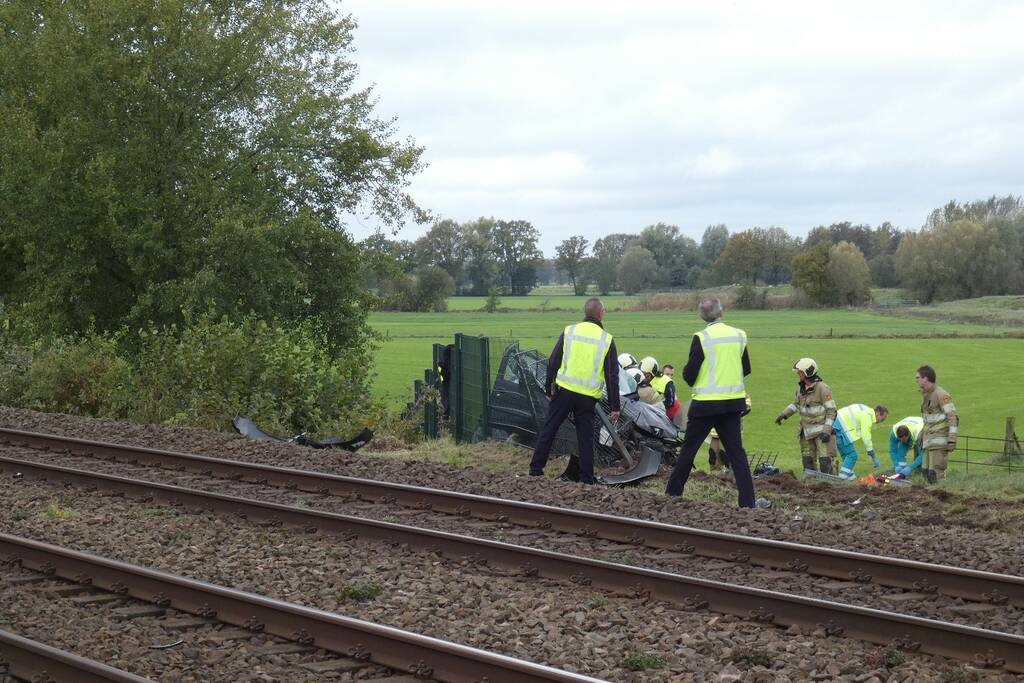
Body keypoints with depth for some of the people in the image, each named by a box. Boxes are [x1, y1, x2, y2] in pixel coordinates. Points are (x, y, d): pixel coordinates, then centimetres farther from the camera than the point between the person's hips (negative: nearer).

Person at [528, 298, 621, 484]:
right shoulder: (607, 340, -1)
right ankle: (586, 479, 7)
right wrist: (615, 407, 2)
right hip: (588, 397, 0)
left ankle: (535, 470, 10)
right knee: (586, 439, 7)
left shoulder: (569, 331, 1)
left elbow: (553, 362, 2)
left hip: (564, 391, 0)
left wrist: (548, 388, 13)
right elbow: (612, 376, -1)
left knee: (548, 430, 9)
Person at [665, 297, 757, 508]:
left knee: (688, 450, 9)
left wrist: (690, 378, 11)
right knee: (736, 452, 7)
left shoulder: (701, 338, -12)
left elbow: (689, 375, -11)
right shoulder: (739, 335, 2)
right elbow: (746, 369, 12)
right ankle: (748, 502, 0)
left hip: (706, 404, -4)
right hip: (733, 403, 4)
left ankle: (672, 494, 17)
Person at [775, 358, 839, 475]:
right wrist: (784, 414, 13)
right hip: (806, 430, 7)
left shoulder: (822, 388, -16)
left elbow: (831, 410, -15)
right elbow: (796, 403, 24)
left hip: (821, 430, -7)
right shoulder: (800, 387, 6)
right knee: (808, 461, 9)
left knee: (825, 460, -11)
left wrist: (827, 431, -21)